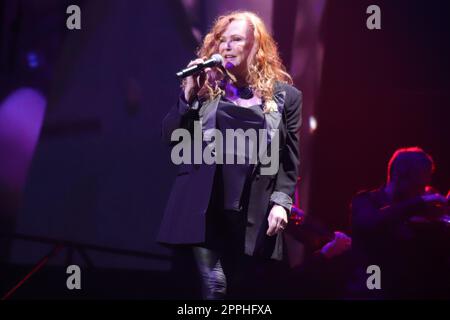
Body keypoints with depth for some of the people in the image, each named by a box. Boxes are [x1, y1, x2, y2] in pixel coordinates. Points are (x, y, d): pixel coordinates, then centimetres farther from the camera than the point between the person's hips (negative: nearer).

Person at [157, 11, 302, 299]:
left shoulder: (284, 96, 7)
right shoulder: (207, 88, 11)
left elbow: (290, 157, 5)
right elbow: (171, 137, 6)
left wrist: (281, 202, -7)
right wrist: (188, 94, -5)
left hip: (251, 210, 0)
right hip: (204, 204, 0)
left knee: (236, 286, 5)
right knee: (215, 285, -8)